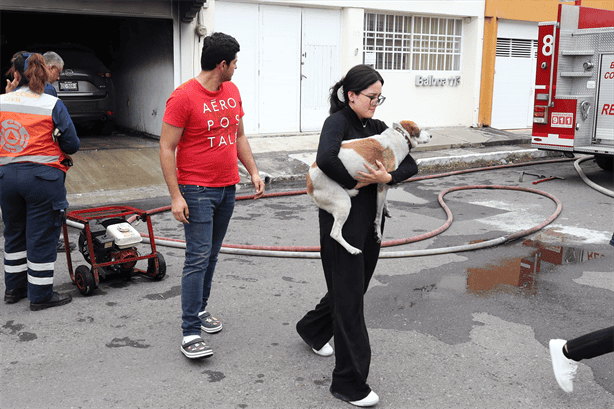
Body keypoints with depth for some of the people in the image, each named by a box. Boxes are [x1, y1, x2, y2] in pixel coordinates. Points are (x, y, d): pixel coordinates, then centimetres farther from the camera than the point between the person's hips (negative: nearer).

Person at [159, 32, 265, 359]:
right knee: (198, 258, -8)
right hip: (197, 190, -7)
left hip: (227, 188, 7)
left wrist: (253, 171, 11)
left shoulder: (232, 91, 9)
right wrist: (176, 196, -17)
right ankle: (190, 333, -4)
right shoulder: (183, 97, -13)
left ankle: (200, 308, 30)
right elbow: (166, 148, -13)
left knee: (211, 255, 14)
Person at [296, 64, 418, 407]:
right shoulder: (338, 122, -11)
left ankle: (313, 329, 49)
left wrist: (387, 177, -13)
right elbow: (325, 159, -32)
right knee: (350, 297, -3)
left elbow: (411, 165, 6)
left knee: (355, 286, 21)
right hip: (343, 221, -8)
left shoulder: (377, 128, 11)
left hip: (371, 221, 8)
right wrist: (353, 182, -18)